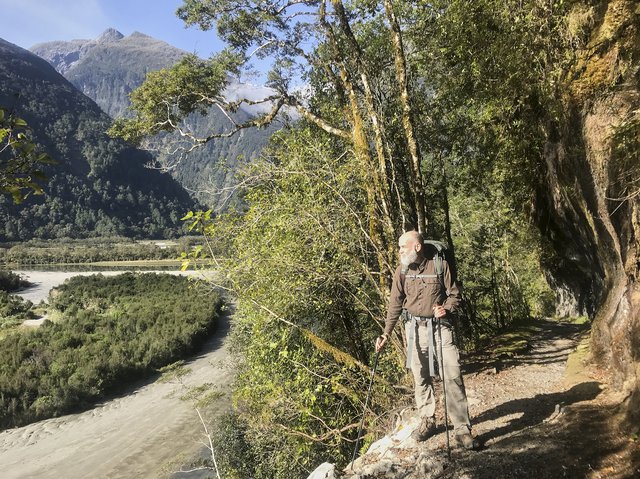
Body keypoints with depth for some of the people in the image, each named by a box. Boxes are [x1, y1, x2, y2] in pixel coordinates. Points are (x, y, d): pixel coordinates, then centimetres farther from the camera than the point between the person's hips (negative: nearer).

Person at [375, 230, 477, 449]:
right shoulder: (402, 270, 0)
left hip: (440, 327, -3)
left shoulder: (440, 266, -7)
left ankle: (462, 429, 2)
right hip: (415, 327, 3)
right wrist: (386, 333, -1)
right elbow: (395, 304, 3)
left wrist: (446, 309, -18)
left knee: (453, 375, -7)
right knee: (420, 377, 10)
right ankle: (427, 421, 26)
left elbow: (454, 294, 2)